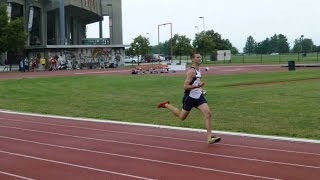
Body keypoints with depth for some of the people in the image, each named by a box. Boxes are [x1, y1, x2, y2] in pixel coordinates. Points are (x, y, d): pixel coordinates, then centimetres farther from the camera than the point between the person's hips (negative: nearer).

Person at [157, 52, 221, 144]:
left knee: (208, 114, -12)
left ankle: (210, 137, -11)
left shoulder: (198, 69, 8)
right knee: (182, 117, 12)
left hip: (198, 96, 7)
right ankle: (166, 105, 34)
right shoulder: (191, 71, -19)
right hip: (190, 98, -7)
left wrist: (200, 89, 13)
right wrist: (197, 86, -33)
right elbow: (185, 86, -22)